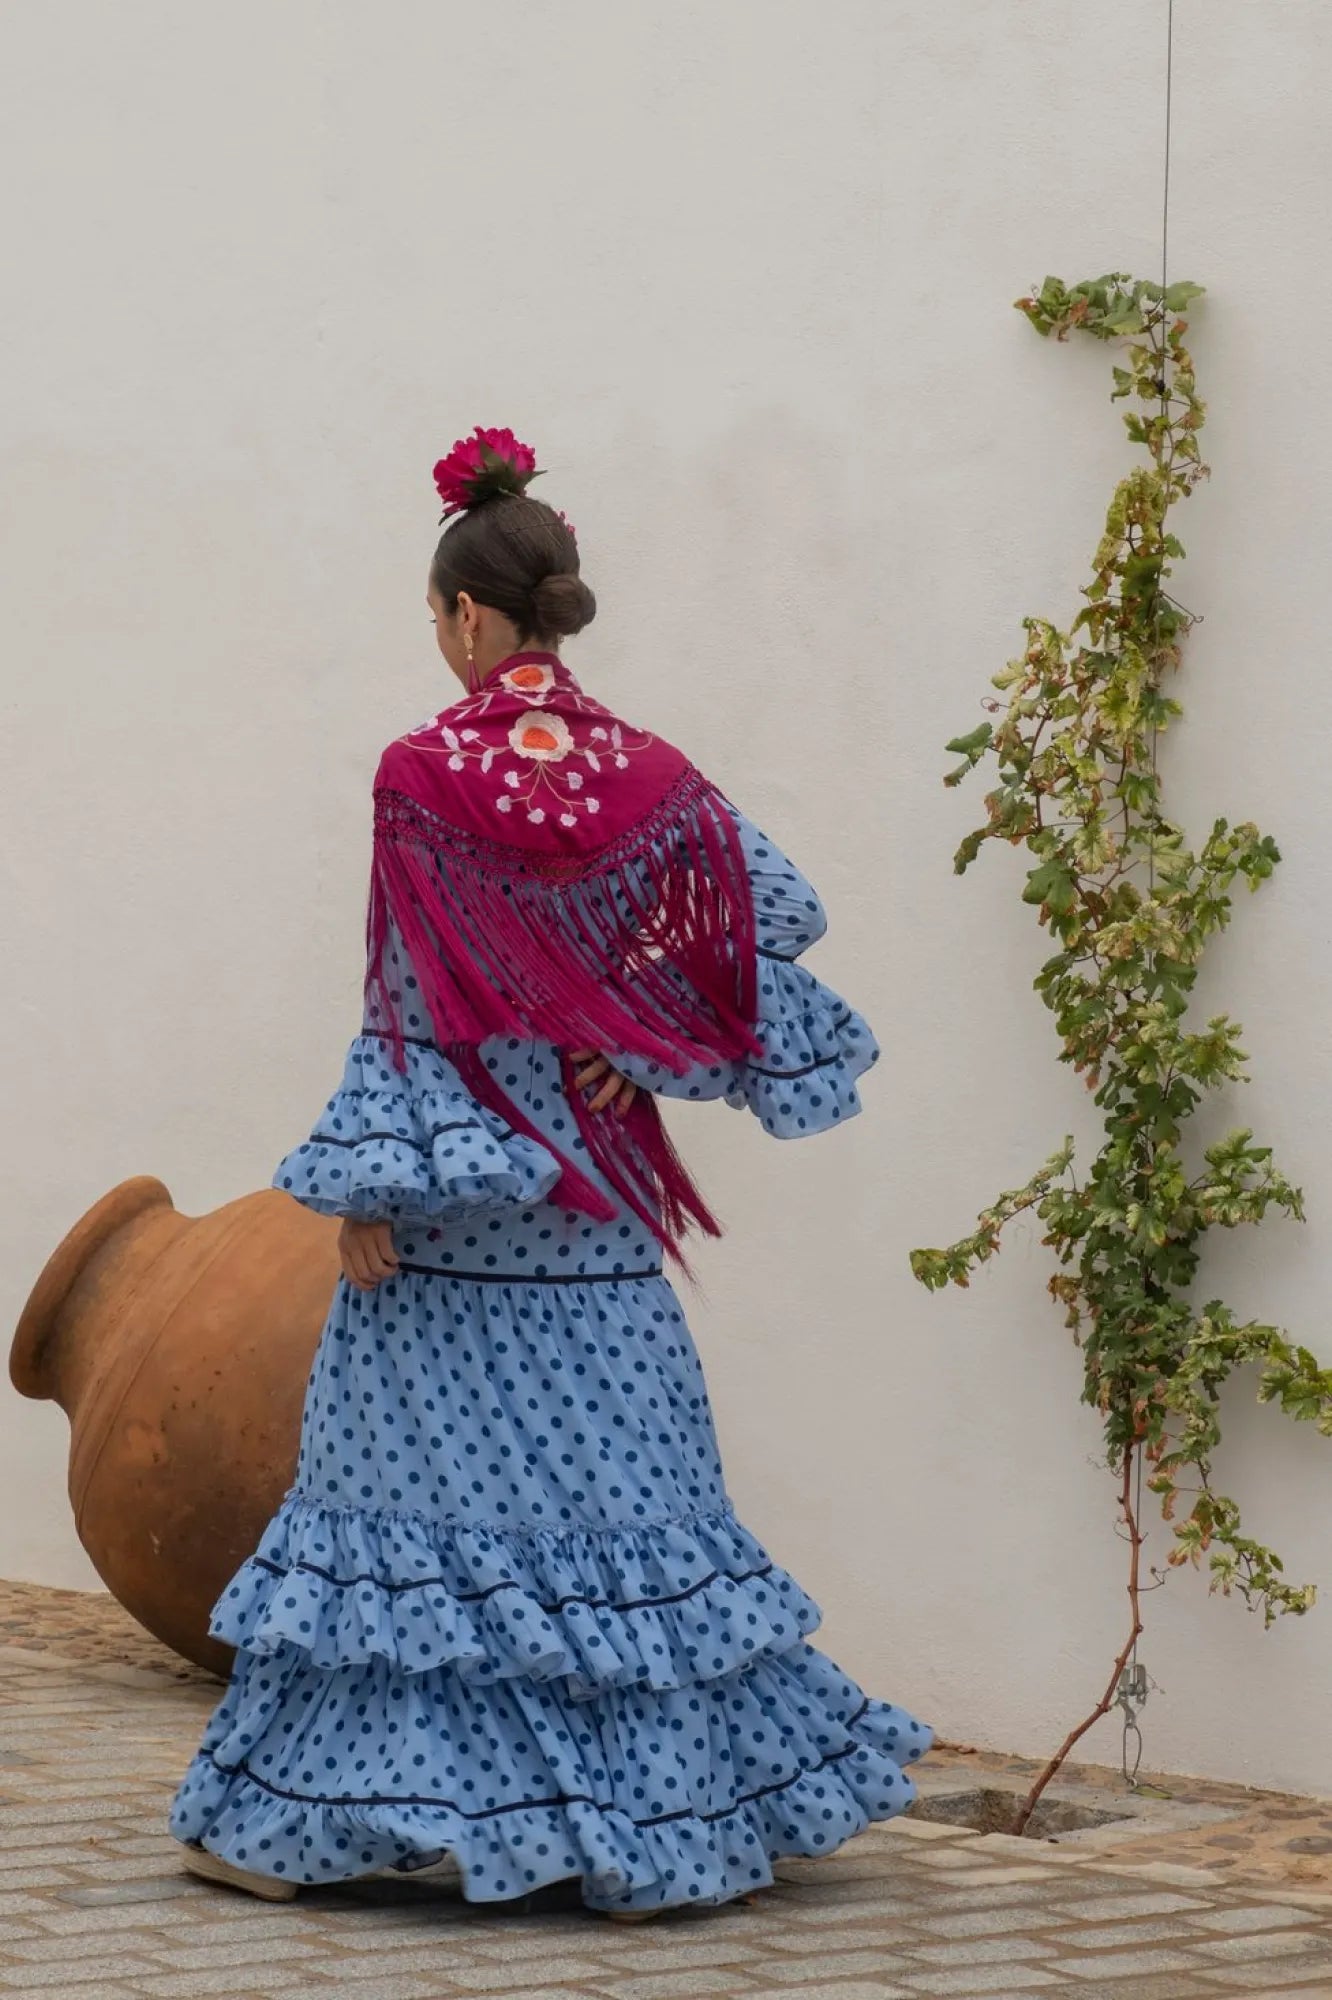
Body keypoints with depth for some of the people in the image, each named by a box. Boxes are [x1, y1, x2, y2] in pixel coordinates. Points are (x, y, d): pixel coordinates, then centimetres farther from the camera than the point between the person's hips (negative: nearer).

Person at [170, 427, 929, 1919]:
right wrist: (636, 1052, 6)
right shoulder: (641, 772, 3)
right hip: (594, 1205, 4)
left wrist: (363, 1184, -10)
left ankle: (291, 1822, 7)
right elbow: (779, 911, 3)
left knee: (418, 1480, 0)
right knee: (615, 1476, 9)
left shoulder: (428, 774, -11)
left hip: (452, 1209, -4)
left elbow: (407, 1001, -13)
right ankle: (667, 1815, 12)